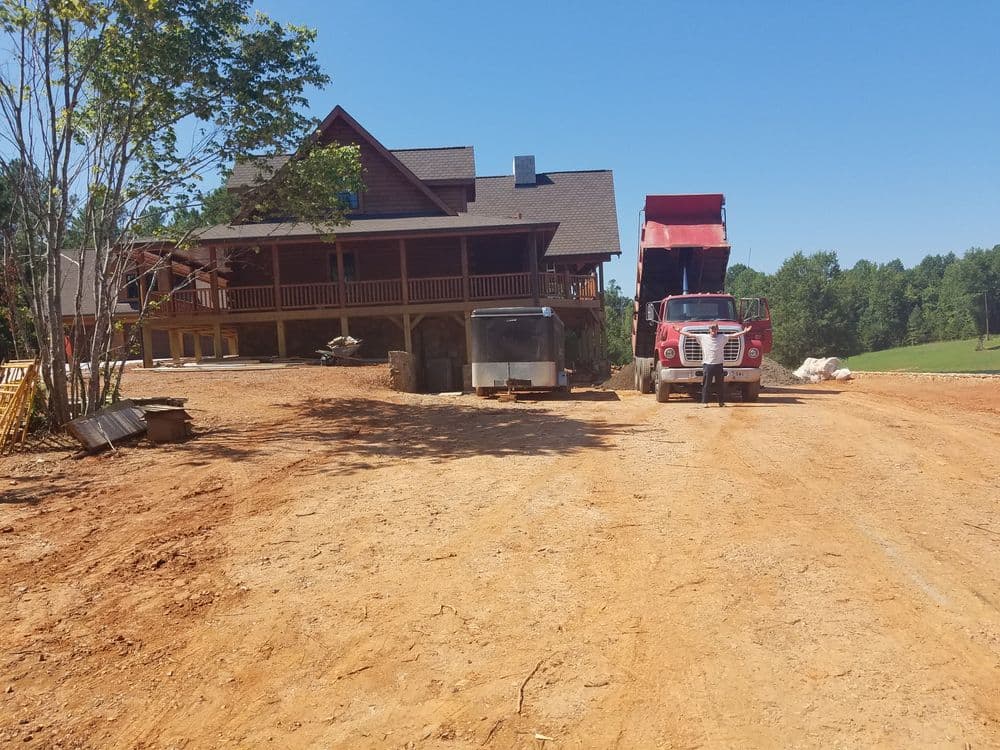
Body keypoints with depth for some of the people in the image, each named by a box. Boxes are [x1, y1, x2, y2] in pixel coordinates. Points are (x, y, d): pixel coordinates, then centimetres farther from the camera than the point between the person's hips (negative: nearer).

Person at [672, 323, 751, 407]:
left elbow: (733, 335, 8)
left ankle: (722, 401, 17)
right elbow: (690, 335, 3)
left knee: (721, 384, 7)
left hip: (718, 364, 2)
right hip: (707, 364, -2)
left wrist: (744, 332, 2)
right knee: (706, 384, 0)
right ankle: (704, 402, 6)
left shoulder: (722, 337, 8)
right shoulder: (703, 337, 3)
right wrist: (679, 331, -1)